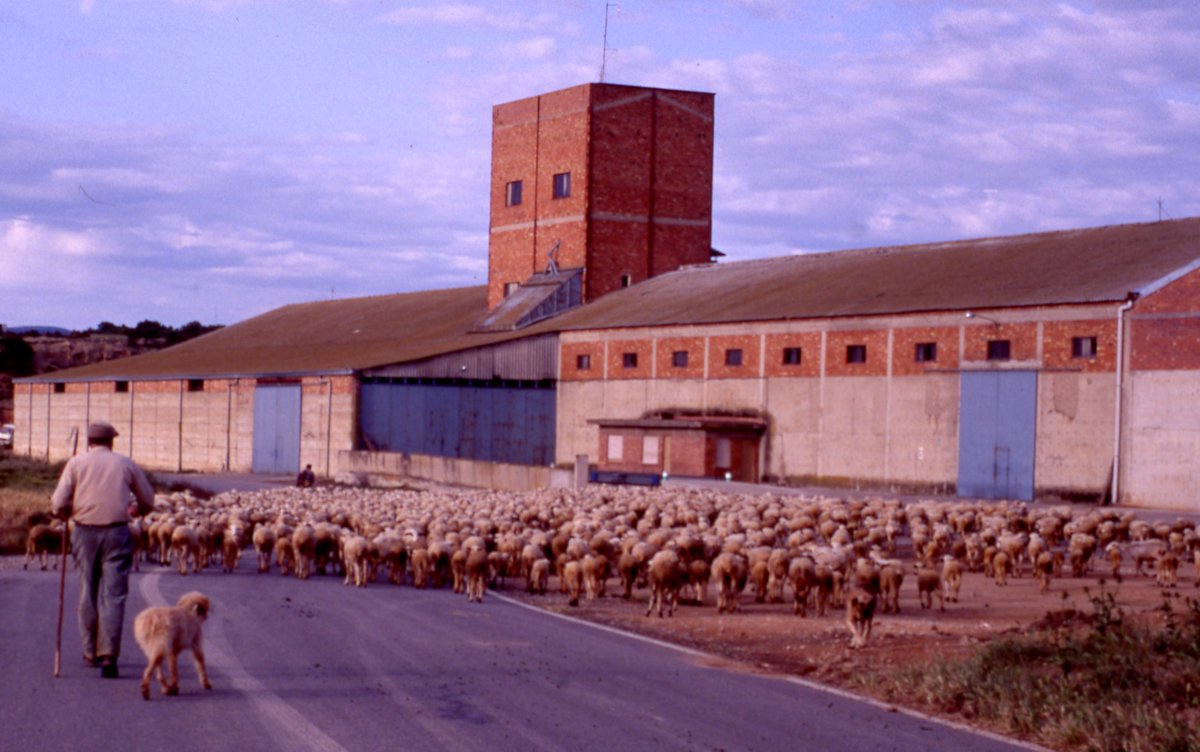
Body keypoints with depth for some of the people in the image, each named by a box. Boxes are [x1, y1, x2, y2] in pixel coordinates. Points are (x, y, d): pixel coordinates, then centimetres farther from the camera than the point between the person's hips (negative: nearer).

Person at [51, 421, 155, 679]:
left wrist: (67, 513, 18)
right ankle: (108, 654, -14)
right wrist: (133, 508, 36)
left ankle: (91, 652, 21)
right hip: (117, 532, -1)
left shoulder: (76, 463, 5)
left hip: (84, 532, 1)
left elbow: (58, 503, -3)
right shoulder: (126, 463, 8)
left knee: (88, 593, 13)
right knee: (114, 594, -3)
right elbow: (148, 502, 15)